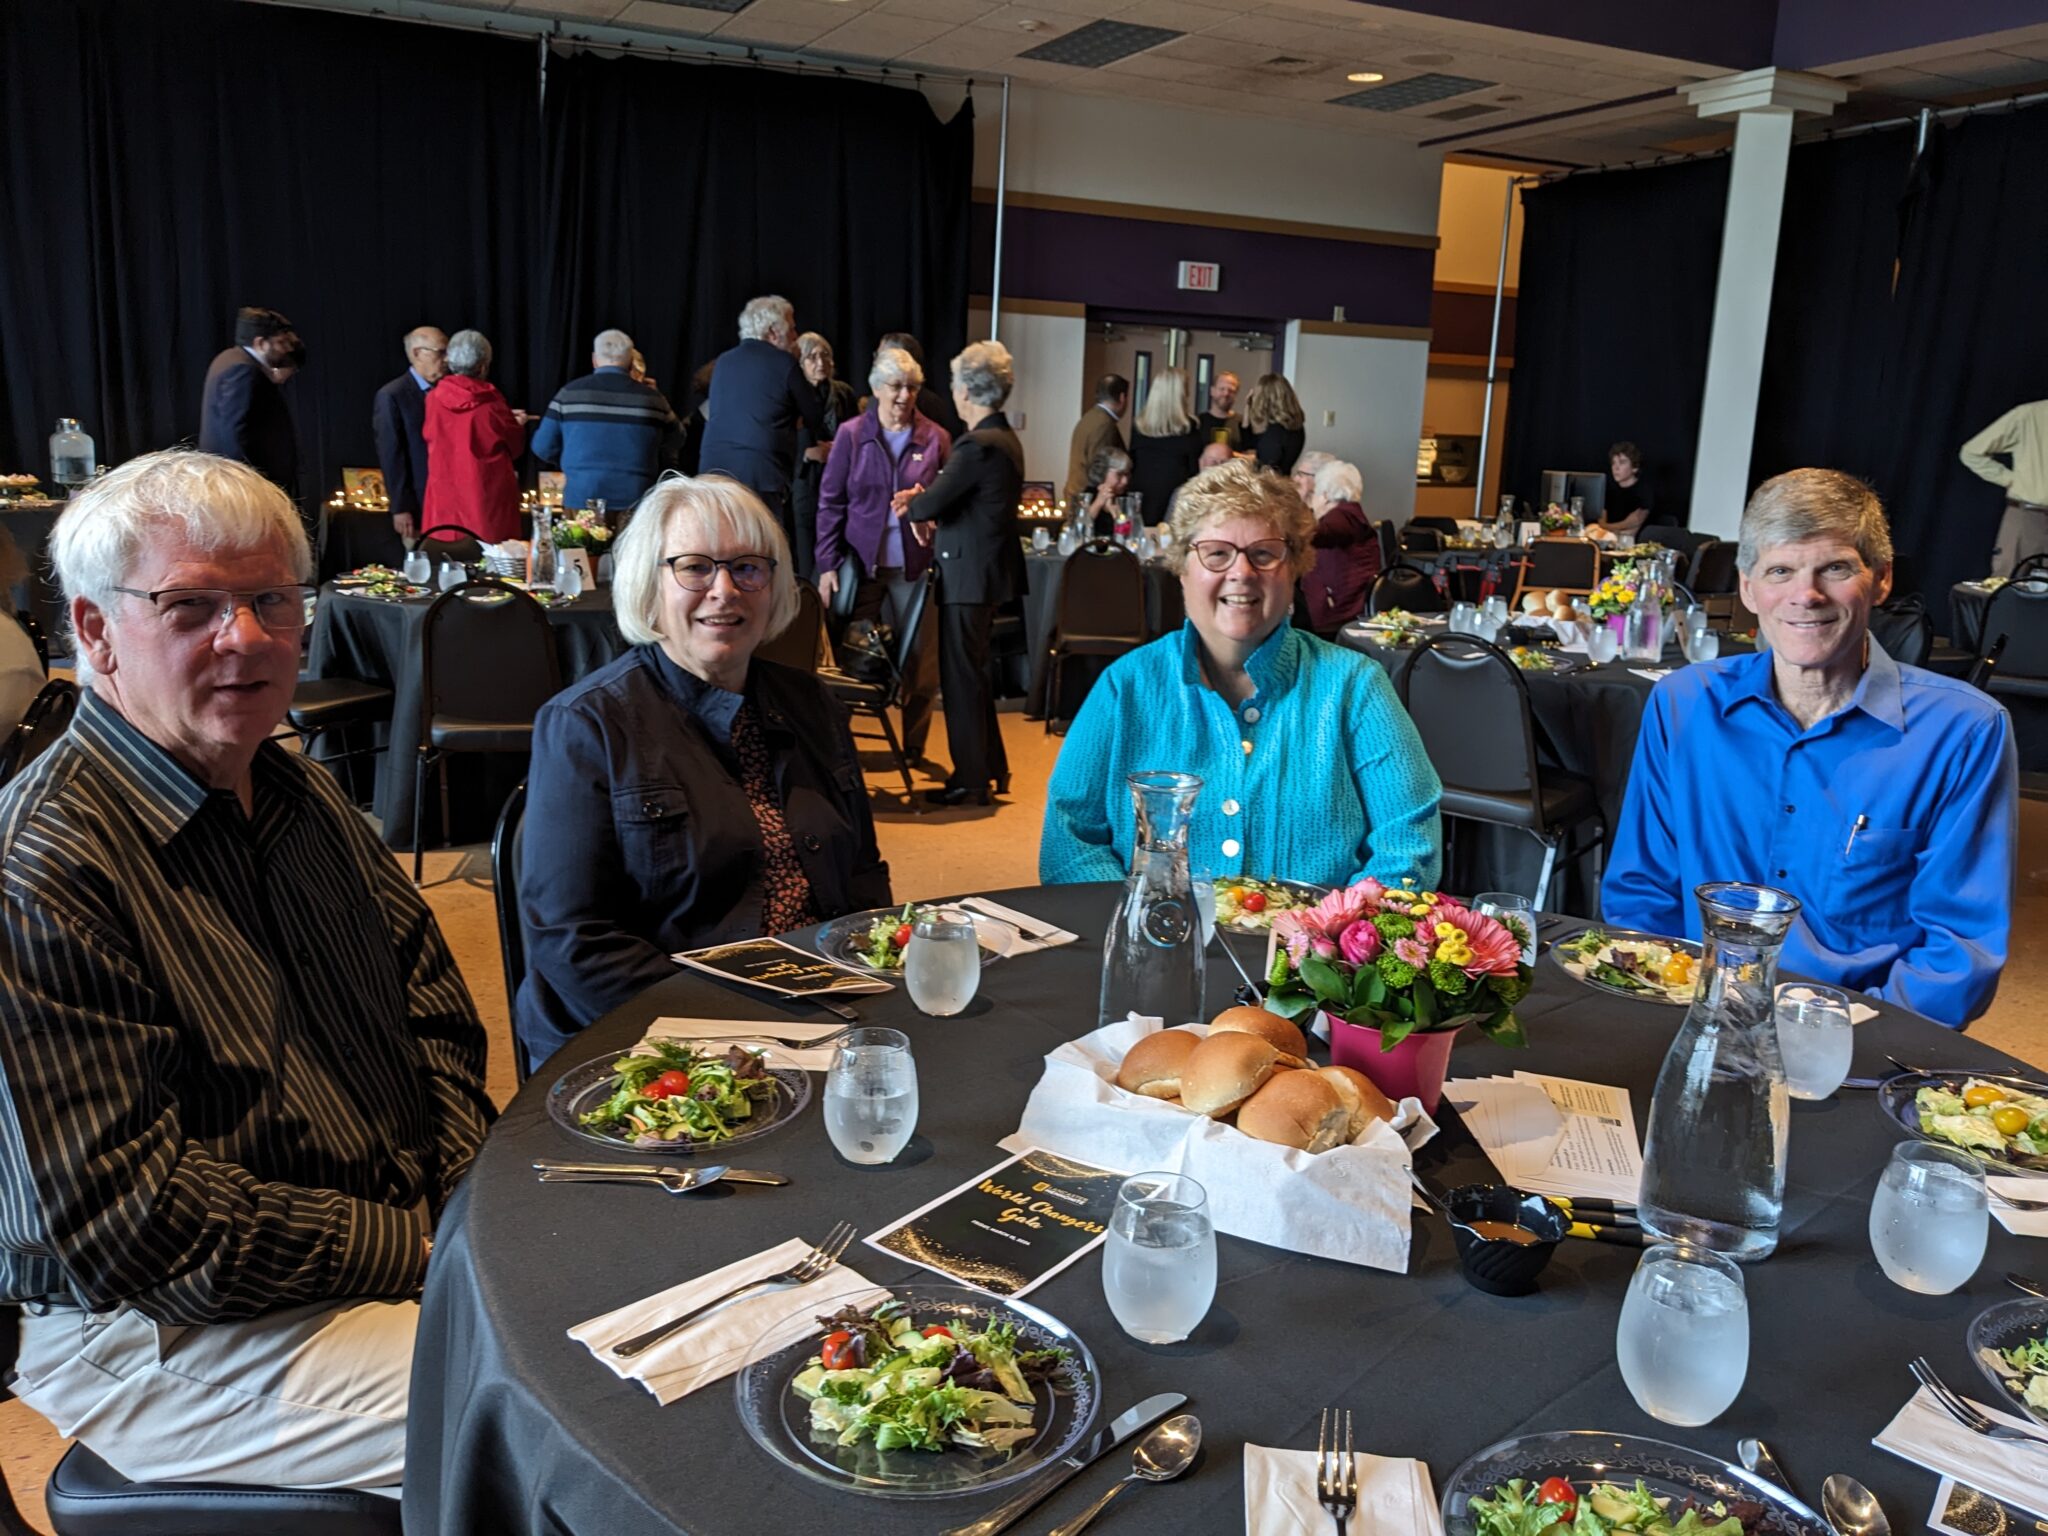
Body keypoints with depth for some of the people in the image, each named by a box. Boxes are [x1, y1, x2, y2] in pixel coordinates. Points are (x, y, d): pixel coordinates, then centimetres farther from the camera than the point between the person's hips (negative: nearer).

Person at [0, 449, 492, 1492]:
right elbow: (137, 1224, -22)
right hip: (169, 1332, -8)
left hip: (416, 1230, 8)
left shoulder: (298, 794, 8)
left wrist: (474, 1189, -3)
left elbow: (429, 998, 13)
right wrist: (424, 1250, -19)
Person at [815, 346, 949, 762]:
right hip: (861, 561, 0)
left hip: (914, 566, 1)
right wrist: (827, 564, -3)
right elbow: (830, 502, 3)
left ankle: (913, 749, 18)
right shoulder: (851, 434, 3)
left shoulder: (935, 438, 4)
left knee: (920, 665, 3)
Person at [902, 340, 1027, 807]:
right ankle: (992, 768, 28)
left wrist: (910, 510, 1)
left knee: (961, 675, 0)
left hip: (969, 575, -10)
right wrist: (930, 514, 3)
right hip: (992, 569, 10)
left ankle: (970, 779, 7)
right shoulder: (1007, 440, 10)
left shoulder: (977, 445, -20)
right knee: (974, 672, 19)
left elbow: (932, 500, -20)